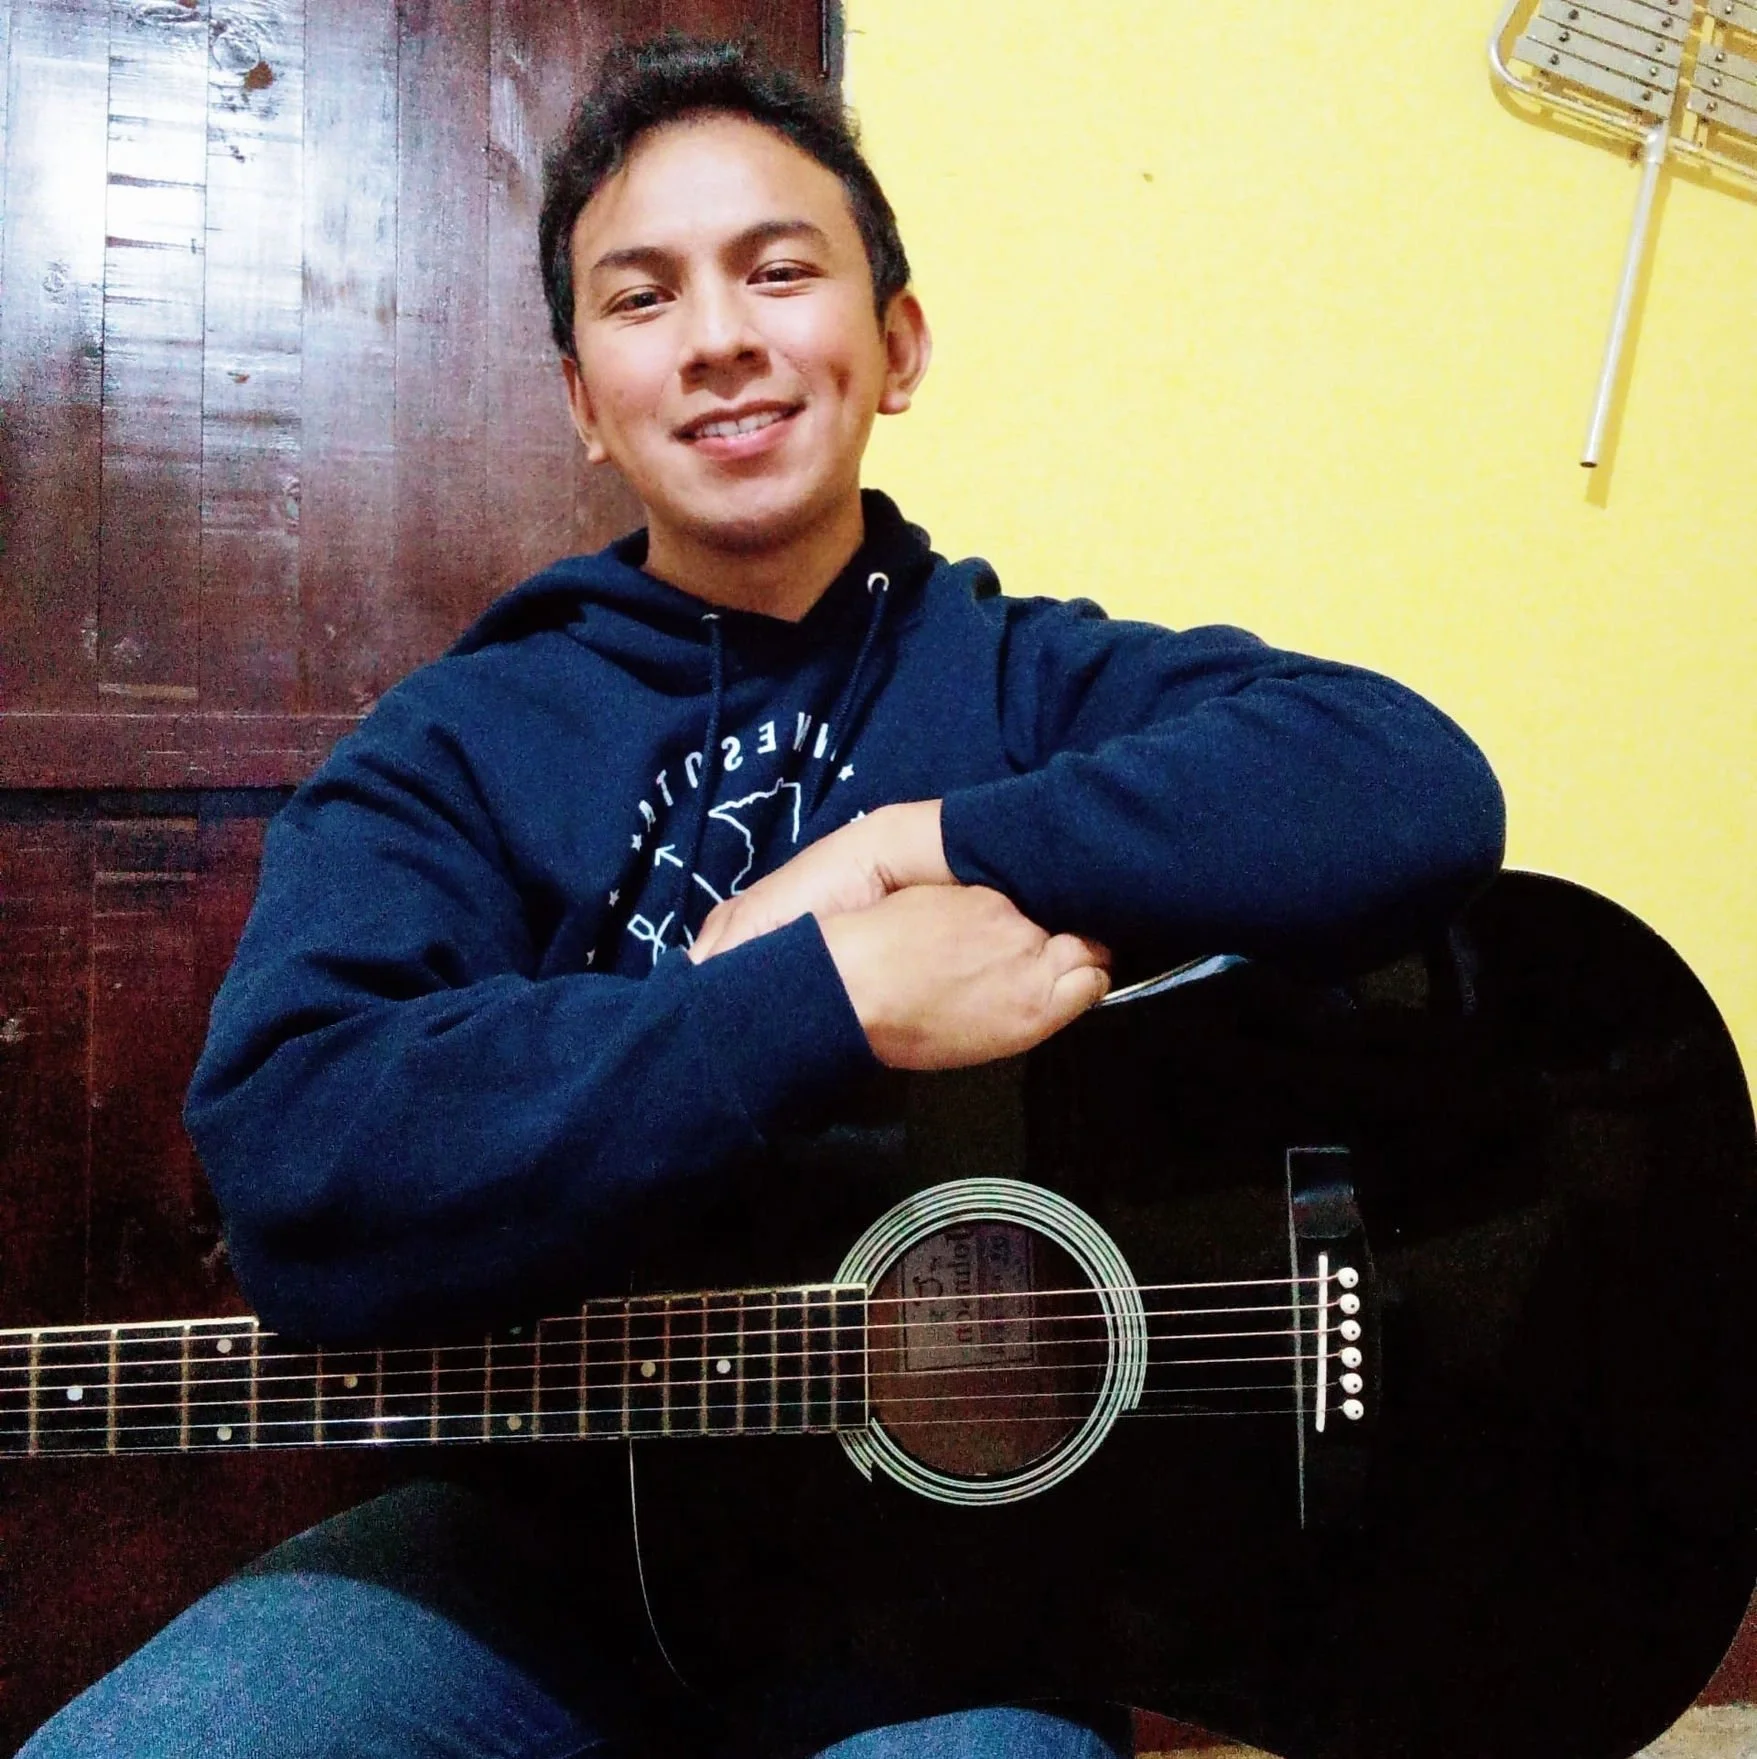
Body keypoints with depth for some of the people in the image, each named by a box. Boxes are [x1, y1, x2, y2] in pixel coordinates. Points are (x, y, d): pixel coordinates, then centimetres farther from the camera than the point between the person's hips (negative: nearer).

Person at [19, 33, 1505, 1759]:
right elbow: (287, 1165, -18)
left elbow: (1418, 786, -17)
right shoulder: (457, 747, 0)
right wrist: (840, 996, -23)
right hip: (549, 1535, 1)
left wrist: (917, 843, -19)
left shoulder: (1032, 685, 1)